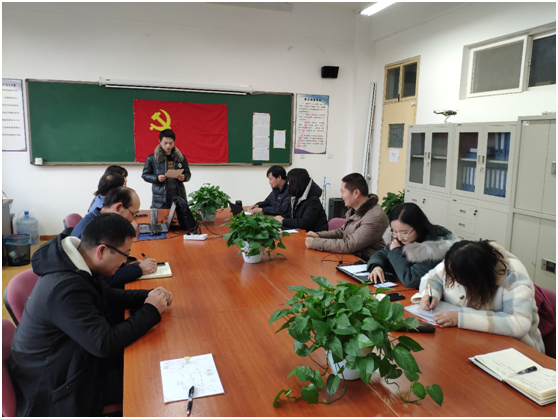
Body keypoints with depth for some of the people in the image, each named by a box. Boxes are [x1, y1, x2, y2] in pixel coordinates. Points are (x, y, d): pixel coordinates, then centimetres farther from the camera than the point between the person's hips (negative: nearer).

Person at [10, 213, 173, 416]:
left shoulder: (71, 262, -7)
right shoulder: (65, 287, -34)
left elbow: (107, 295, 9)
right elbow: (106, 344, -30)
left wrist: (147, 295, -6)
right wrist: (151, 310, -19)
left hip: (72, 355, 8)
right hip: (57, 386, -8)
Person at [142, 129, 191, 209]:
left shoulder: (181, 157, 8)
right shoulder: (152, 158, 2)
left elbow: (188, 173, 14)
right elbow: (145, 174, 6)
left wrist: (184, 177, -9)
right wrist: (156, 178, -12)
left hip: (179, 197, 2)